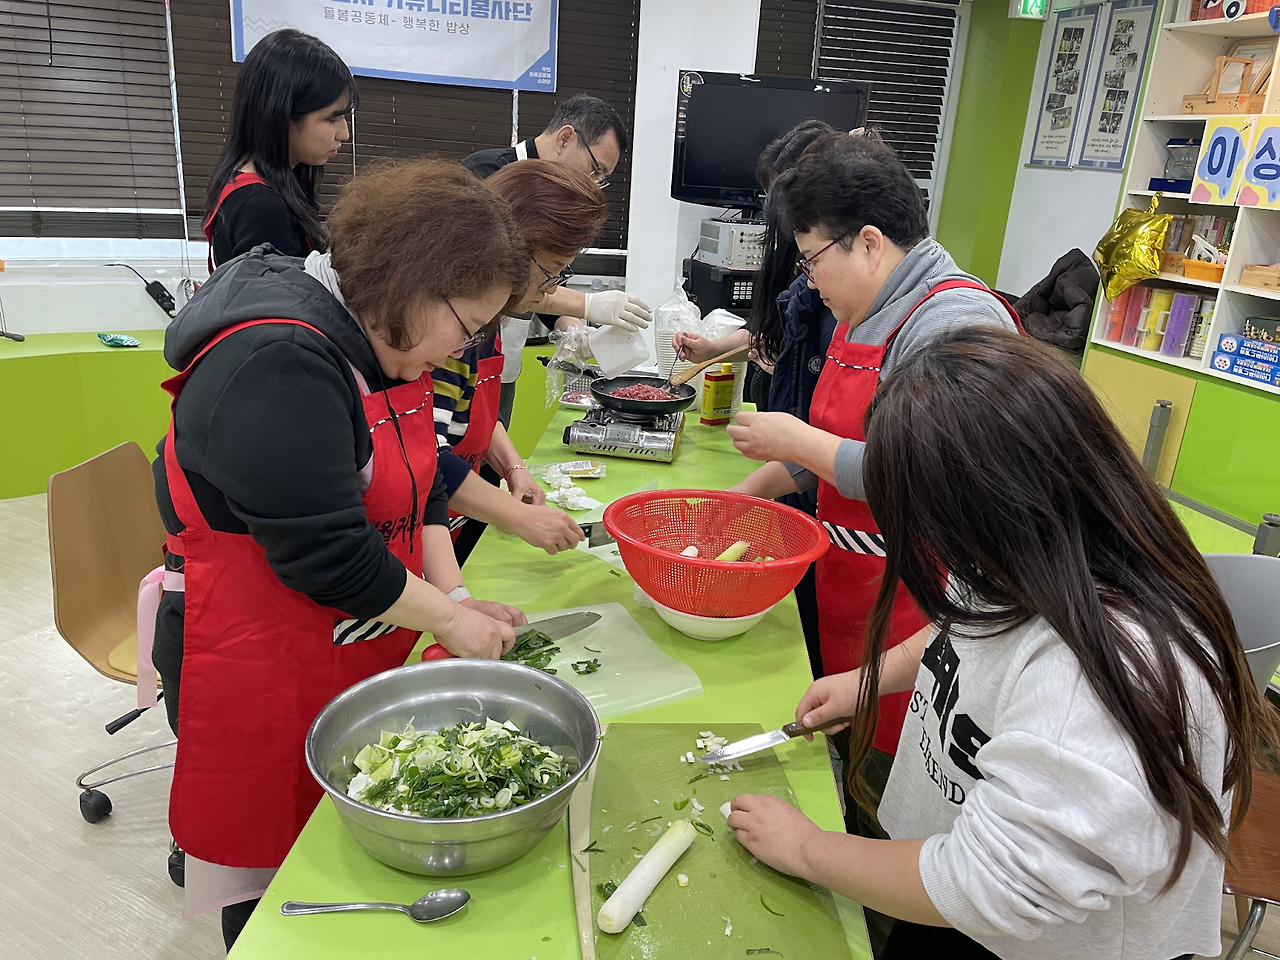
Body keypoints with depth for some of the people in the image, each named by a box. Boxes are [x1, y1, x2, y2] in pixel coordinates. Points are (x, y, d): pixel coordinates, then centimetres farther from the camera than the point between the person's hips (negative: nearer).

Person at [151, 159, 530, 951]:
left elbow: (418, 484, 9)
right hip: (260, 669, -8)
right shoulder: (275, 362, -27)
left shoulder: (385, 339, 4)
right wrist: (446, 618, -15)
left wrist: (452, 592, -3)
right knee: (274, 861, 11)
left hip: (358, 651, 8)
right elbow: (327, 554, -27)